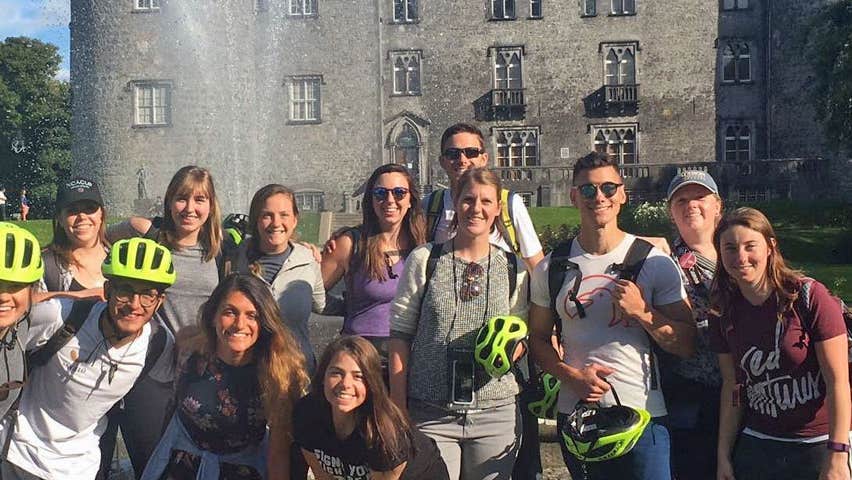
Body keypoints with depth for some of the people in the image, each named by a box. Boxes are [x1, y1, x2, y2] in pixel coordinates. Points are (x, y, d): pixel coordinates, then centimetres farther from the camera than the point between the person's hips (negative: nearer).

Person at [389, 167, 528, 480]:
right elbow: (400, 334, 0)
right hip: (430, 415, -2)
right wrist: (399, 409, -3)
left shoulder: (513, 269, 6)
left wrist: (512, 347, -10)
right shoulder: (424, 260, 0)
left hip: (495, 413, 2)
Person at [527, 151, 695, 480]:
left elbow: (687, 345, -2)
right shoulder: (551, 268, 3)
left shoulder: (655, 262, -2)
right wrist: (572, 375, -9)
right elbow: (538, 339, 9)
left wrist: (642, 312, -18)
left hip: (643, 416, -2)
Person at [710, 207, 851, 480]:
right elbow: (732, 386, 5)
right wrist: (723, 455, 4)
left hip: (818, 446, -3)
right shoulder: (724, 311, 0)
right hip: (756, 446, 4)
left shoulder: (809, 296, -14)